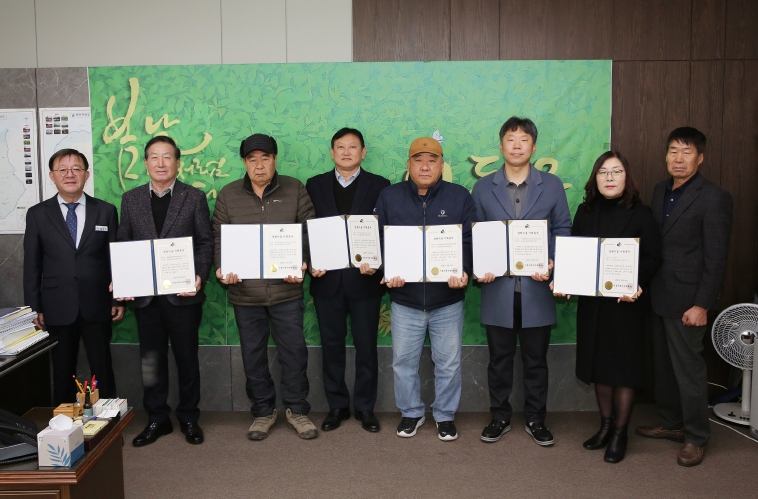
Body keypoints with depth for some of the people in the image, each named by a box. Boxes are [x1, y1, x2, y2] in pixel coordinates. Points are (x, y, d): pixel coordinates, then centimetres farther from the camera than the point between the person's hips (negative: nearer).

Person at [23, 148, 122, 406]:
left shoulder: (106, 211, 3)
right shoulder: (37, 214, 3)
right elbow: (32, 265, 3)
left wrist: (119, 299, 1)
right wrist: (34, 308, 0)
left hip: (97, 306, 0)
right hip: (57, 308, 0)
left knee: (102, 368, 8)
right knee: (62, 371, 11)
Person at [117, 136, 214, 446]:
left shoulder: (194, 197, 0)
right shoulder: (130, 199, 8)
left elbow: (205, 242, -2)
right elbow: (123, 245, 8)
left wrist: (200, 277, -16)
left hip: (183, 293, -2)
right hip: (144, 294, 3)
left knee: (187, 357, 8)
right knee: (151, 359, 10)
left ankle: (189, 418, 23)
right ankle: (157, 419, 24)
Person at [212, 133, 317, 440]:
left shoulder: (294, 190, 1)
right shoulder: (228, 195, 5)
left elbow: (309, 232, 0)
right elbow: (218, 238, 4)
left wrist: (302, 264, -15)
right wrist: (221, 268, -12)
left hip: (286, 289, -1)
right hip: (245, 291, 2)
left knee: (294, 351, 5)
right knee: (253, 354, 12)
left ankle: (297, 410, 23)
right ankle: (263, 411, 28)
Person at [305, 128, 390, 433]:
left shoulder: (379, 185, 1)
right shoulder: (315, 185, 7)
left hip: (364, 278, -2)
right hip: (327, 278, 2)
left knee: (366, 345, 6)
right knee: (331, 344, 9)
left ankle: (365, 407, 20)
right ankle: (337, 406, 23)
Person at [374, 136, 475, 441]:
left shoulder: (460, 197, 2)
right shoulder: (389, 197, 4)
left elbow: (471, 241, -1)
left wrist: (464, 271, -18)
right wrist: (388, 272, -13)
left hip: (447, 299, 0)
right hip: (405, 298, 1)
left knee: (448, 363, 9)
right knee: (403, 361, 9)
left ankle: (445, 415, 27)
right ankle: (410, 413, 29)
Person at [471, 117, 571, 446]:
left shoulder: (551, 185, 6)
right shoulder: (483, 188, 6)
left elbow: (563, 228, 5)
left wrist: (552, 263, -11)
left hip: (537, 289, 0)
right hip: (498, 288, 0)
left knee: (536, 359, 10)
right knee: (499, 358, 10)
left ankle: (535, 419, 25)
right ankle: (500, 418, 25)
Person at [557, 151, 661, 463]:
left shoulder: (640, 214, -5)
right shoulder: (585, 212, 5)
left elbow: (652, 259, -8)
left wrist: (637, 286, -24)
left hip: (626, 303, -4)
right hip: (591, 301, 4)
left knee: (624, 367, 5)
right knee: (597, 364, 12)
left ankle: (620, 434, 19)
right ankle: (605, 424, 29)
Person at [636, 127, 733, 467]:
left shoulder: (714, 198, -11)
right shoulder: (660, 191, 10)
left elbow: (716, 258, -14)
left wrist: (702, 305, -16)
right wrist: (645, 287, 8)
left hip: (686, 299, -7)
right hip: (658, 296, 7)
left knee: (688, 368, 1)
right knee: (663, 365, 16)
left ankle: (696, 438, 16)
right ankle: (671, 423, 31)